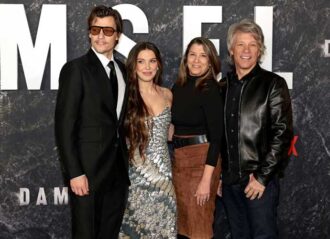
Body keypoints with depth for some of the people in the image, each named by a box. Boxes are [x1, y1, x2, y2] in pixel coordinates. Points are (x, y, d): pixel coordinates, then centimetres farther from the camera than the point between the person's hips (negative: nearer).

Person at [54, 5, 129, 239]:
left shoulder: (123, 69, 11)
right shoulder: (76, 69, -9)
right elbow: (64, 126, -13)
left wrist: (126, 161, 6)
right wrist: (74, 173, -18)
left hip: (118, 168, 6)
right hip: (88, 169, -6)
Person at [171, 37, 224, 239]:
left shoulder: (211, 90, -12)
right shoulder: (178, 87, 5)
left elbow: (217, 137, -16)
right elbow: (175, 124, 9)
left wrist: (206, 179, -21)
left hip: (201, 159, -6)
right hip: (178, 159, 6)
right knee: (182, 223, 14)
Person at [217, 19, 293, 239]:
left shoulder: (273, 84, -4)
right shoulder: (223, 86, 9)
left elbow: (282, 133, -10)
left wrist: (262, 177, -14)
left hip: (261, 180, -4)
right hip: (229, 180, 5)